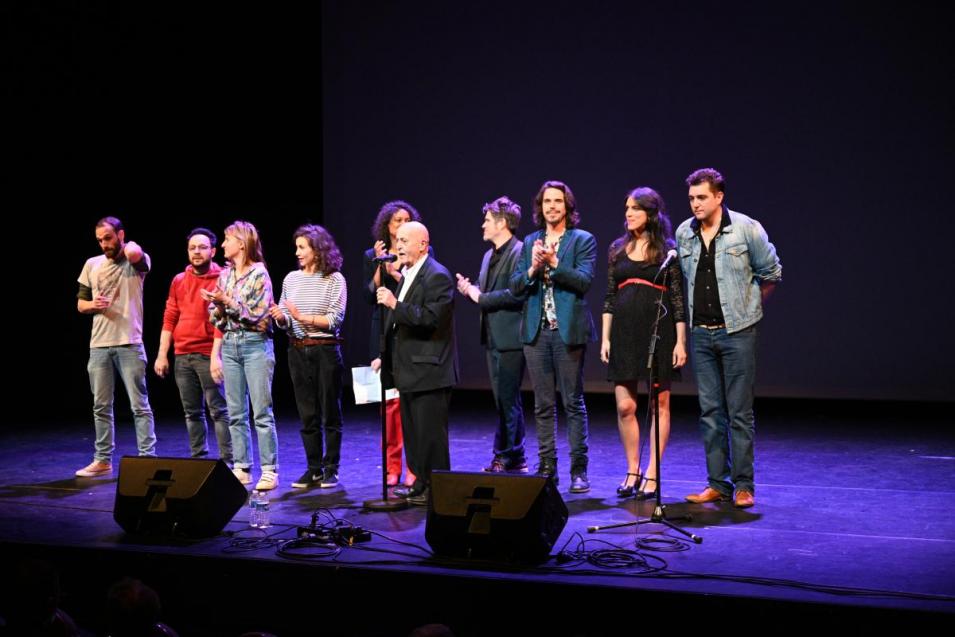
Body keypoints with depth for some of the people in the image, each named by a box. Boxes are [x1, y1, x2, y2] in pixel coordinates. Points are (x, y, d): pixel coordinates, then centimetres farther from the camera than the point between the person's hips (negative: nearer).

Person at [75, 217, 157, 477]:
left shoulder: (137, 263, -1)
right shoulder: (92, 265, 12)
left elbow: (134, 253, -27)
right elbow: (80, 304, 17)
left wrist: (129, 246, -3)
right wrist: (93, 305, -6)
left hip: (130, 344, -5)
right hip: (99, 345, 5)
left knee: (139, 405, -3)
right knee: (101, 406, 9)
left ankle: (147, 458, 0)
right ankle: (103, 460, 18)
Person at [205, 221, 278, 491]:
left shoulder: (259, 274, -6)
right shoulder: (225, 275, 12)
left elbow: (258, 315, -11)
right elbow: (219, 320, 13)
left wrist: (227, 301, -17)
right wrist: (215, 355, 5)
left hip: (256, 344, -6)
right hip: (230, 346, 6)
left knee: (261, 412, -5)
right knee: (236, 413, 7)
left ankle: (269, 471, -2)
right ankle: (241, 469, 13)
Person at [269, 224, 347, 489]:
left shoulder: (334, 279, -4)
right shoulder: (291, 279, 9)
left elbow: (335, 319, -10)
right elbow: (284, 321, 11)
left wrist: (303, 317, -16)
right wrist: (280, 317, -11)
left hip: (325, 351, -4)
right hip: (297, 351, 4)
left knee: (330, 413, 3)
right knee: (307, 414, 8)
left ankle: (330, 469, 10)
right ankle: (313, 468, 15)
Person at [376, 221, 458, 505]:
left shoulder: (437, 276, -14)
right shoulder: (407, 275, 15)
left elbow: (431, 319, -25)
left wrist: (395, 304, -26)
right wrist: (386, 357, 18)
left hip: (429, 370, -10)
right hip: (410, 371, 10)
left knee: (430, 434, -4)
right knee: (413, 433, 15)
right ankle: (421, 484, 24)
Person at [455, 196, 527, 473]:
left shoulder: (520, 252, -13)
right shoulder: (489, 255, 18)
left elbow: (516, 293, -23)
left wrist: (481, 297, -16)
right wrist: (470, 290, 0)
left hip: (510, 338, -9)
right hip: (492, 336, 9)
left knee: (508, 399, -6)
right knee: (502, 399, 13)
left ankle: (509, 458, 0)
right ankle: (506, 457, 20)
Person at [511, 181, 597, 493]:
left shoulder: (583, 240, 2)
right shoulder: (530, 242, 13)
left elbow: (584, 280, -11)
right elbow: (515, 286, 6)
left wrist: (554, 263, -20)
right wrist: (532, 269, -12)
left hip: (568, 331, -4)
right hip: (536, 331, 4)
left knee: (573, 402, -1)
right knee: (543, 405, 8)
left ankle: (578, 470, 4)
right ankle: (547, 467, 15)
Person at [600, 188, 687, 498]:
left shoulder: (668, 249, 0)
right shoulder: (618, 249, 10)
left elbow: (678, 298, -2)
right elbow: (609, 297, 12)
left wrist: (680, 341, -7)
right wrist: (605, 337, 6)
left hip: (658, 331, -3)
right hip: (624, 332, 3)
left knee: (659, 403, 2)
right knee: (624, 406, 2)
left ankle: (652, 474, 9)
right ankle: (632, 471, 16)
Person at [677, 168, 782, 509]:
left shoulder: (746, 228, -7)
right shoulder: (684, 233, 5)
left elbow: (771, 273, 4)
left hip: (737, 331, -4)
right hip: (701, 333, 4)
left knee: (740, 412, -1)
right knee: (710, 410, 7)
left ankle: (743, 485, 5)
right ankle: (718, 483, 15)